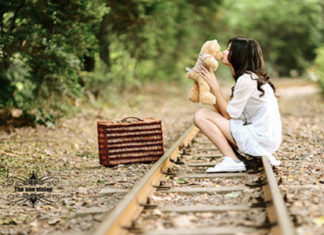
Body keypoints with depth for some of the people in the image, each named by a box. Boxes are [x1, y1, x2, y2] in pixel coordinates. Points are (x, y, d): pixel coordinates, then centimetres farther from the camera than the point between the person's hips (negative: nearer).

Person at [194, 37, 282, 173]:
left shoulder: (246, 80, -14)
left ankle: (231, 160, -15)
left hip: (260, 139, -10)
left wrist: (215, 86, -6)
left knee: (201, 115, -8)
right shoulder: (252, 77, 16)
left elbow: (229, 114, -10)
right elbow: (223, 111, 13)